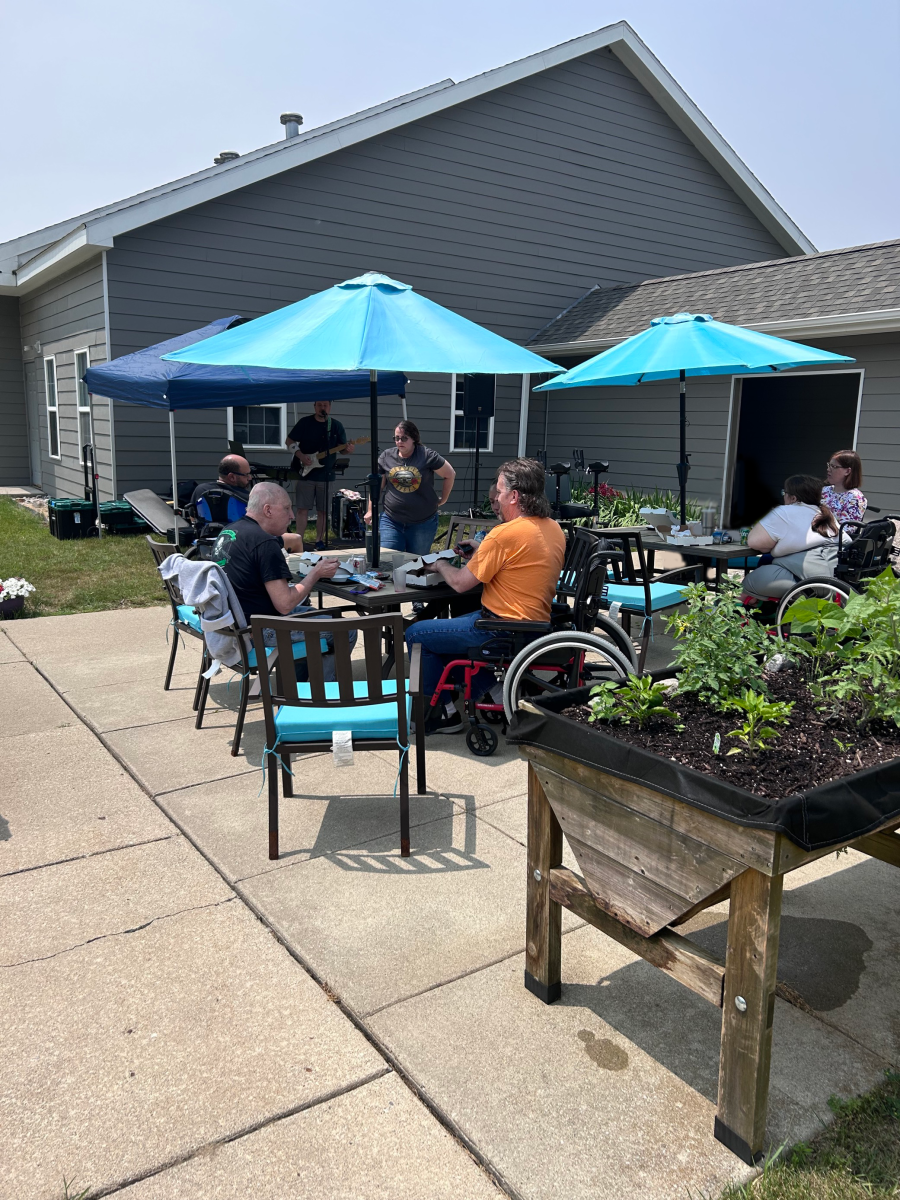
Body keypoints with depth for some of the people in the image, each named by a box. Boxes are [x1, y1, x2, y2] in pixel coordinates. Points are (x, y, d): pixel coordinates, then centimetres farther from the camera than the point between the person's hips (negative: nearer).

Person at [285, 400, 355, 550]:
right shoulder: (305, 422, 1)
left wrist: (348, 449, -16)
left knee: (322, 510, 6)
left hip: (326, 474, 2)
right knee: (302, 509, -3)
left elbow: (342, 447, 8)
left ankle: (319, 541, 16)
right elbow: (289, 441, 4)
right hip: (305, 473, -1)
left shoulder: (336, 425, 7)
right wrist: (300, 455, -11)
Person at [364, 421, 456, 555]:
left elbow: (450, 475, 4)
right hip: (391, 521, 2)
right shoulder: (386, 457, 3)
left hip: (423, 522, -2)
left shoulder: (427, 456, -6)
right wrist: (370, 510, 10)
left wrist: (442, 500, 8)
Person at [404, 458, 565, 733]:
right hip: (536, 626, 9)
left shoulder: (506, 533, -22)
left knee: (416, 634, 5)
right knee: (454, 624, 29)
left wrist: (440, 565, 7)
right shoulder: (555, 529, 4)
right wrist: (480, 552, 12)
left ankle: (442, 713, 11)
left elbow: (460, 583, -14)